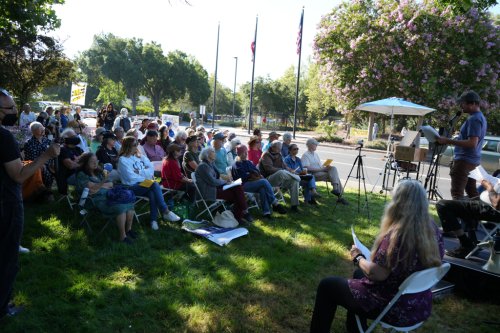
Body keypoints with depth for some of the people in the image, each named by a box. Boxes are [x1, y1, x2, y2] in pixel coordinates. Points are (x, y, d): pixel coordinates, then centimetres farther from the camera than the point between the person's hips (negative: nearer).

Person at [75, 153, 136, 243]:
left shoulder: (98, 171, 22)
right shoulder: (82, 175, 4)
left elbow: (111, 184, 14)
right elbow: (93, 188, -8)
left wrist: (99, 186, -2)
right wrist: (104, 182, -22)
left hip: (109, 195, 6)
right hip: (99, 199, -6)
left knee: (129, 202, -21)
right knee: (120, 207, -31)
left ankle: (128, 229, -6)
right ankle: (122, 236, -23)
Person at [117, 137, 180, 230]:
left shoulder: (140, 156, 18)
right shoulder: (123, 160, 0)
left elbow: (151, 170, 7)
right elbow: (131, 178, -10)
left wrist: (139, 172, -6)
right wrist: (145, 177, -4)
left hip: (145, 185, 5)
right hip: (133, 187, -5)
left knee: (152, 193, -31)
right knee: (154, 184, -30)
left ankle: (153, 219, -30)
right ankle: (166, 212, -27)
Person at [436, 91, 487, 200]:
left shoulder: (474, 119, -17)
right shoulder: (481, 117, 16)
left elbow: (472, 143, -26)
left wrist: (448, 141, -25)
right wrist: (451, 140, 20)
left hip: (464, 161, -10)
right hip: (473, 160, 10)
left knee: (457, 192, -10)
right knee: (471, 191, 17)